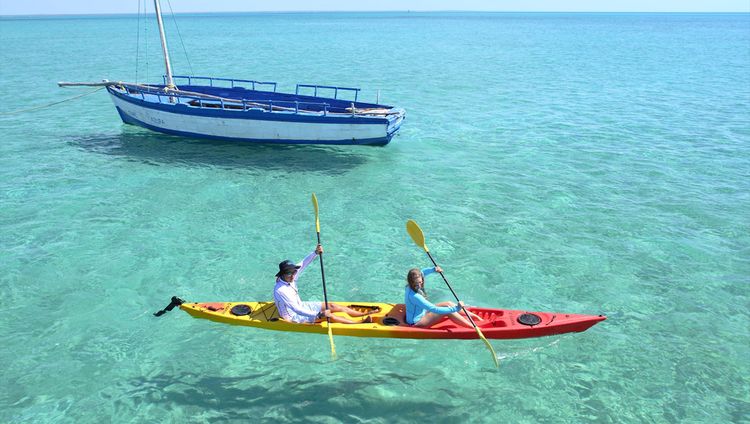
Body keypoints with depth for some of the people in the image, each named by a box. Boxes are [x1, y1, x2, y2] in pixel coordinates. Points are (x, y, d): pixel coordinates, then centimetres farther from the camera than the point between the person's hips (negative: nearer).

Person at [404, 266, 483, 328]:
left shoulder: (410, 285, -8)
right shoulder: (414, 296, -34)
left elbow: (422, 272, 14)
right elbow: (434, 309, -35)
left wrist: (433, 269, -5)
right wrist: (455, 309, -34)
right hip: (416, 323, -10)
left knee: (448, 304, 2)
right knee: (447, 310, -20)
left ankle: (475, 317, 10)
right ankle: (475, 328, -18)